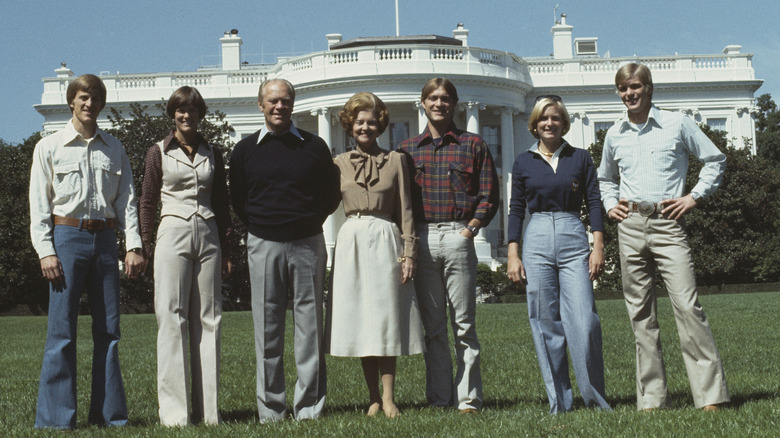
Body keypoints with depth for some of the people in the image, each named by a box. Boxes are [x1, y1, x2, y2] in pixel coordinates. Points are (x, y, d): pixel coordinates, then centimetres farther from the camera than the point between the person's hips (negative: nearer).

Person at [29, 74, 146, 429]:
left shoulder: (114, 149, 14)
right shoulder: (49, 147, 5)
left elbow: (127, 200, 11)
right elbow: (39, 205, 1)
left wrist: (134, 246, 0)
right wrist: (45, 251, -9)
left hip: (105, 239, 3)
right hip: (67, 237, -3)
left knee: (108, 328, 4)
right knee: (61, 330, -6)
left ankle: (108, 413, 11)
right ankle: (55, 417, 0)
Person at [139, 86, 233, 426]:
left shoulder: (212, 154, 14)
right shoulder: (159, 152, 6)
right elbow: (147, 203, 6)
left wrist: (226, 251, 12)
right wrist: (143, 248, -2)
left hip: (207, 236, 3)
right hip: (173, 234, -3)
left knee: (207, 320, 1)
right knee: (172, 319, -7)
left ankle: (207, 409, 5)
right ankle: (174, 411, -5)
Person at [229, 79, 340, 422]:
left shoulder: (314, 146, 7)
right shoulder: (245, 150, 8)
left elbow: (331, 195, 13)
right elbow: (238, 201, 16)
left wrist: (308, 223, 7)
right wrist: (261, 227, 10)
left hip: (307, 243, 0)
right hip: (263, 245, 0)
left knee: (309, 323, 0)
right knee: (267, 328, 1)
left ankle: (309, 407, 6)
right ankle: (270, 410, 7)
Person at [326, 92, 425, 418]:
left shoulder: (395, 161, 8)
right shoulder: (339, 163, 11)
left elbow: (405, 210, 5)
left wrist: (408, 253, -2)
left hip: (386, 241, -1)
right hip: (352, 242, 1)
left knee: (387, 317, -2)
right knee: (359, 319, 2)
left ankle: (388, 397, 2)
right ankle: (373, 397, 10)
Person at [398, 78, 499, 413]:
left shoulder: (473, 144, 9)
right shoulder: (408, 149, 14)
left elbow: (488, 196, 6)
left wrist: (470, 229, -6)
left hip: (459, 237, -2)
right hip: (422, 240, 2)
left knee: (464, 324, -1)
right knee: (432, 326, 5)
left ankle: (468, 398, 4)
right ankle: (439, 398, 11)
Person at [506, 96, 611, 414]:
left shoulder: (580, 158, 9)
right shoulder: (524, 163, 10)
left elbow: (594, 203, 6)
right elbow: (516, 209, 10)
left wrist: (598, 247, -3)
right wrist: (513, 255, 3)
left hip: (574, 240, -1)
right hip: (537, 241, 1)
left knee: (583, 321, -10)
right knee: (545, 323, 1)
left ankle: (595, 397, 5)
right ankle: (559, 401, 9)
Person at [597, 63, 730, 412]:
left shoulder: (677, 124, 4)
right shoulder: (614, 135, 14)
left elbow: (715, 160, 10)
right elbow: (606, 178, 31)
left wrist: (695, 197, -1)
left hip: (667, 224, -4)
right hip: (630, 226, 4)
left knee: (687, 306, -14)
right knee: (641, 315, 4)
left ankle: (711, 394, -10)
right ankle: (652, 398, 9)